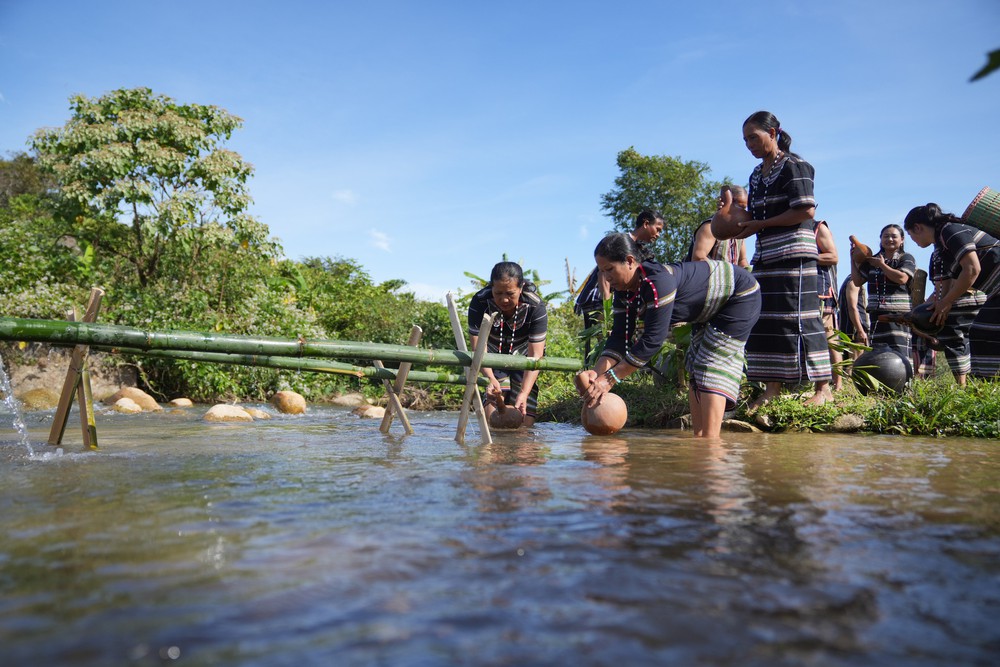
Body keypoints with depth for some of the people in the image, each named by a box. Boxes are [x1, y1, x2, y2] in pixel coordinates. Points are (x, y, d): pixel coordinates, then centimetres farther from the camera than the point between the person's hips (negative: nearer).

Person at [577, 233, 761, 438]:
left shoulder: (658, 282, -39)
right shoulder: (624, 292, -10)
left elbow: (652, 339, -40)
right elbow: (620, 337, -15)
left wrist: (610, 378, -40)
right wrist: (596, 372, -31)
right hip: (711, 309, 10)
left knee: (712, 374, -17)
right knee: (695, 373, 7)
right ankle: (699, 437, 10)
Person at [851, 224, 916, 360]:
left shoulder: (906, 258, 4)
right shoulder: (872, 260, 17)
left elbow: (901, 278, -14)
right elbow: (858, 281, 15)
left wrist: (882, 265, -4)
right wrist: (853, 261, 10)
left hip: (899, 314, -4)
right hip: (877, 313, 4)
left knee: (900, 354, -11)